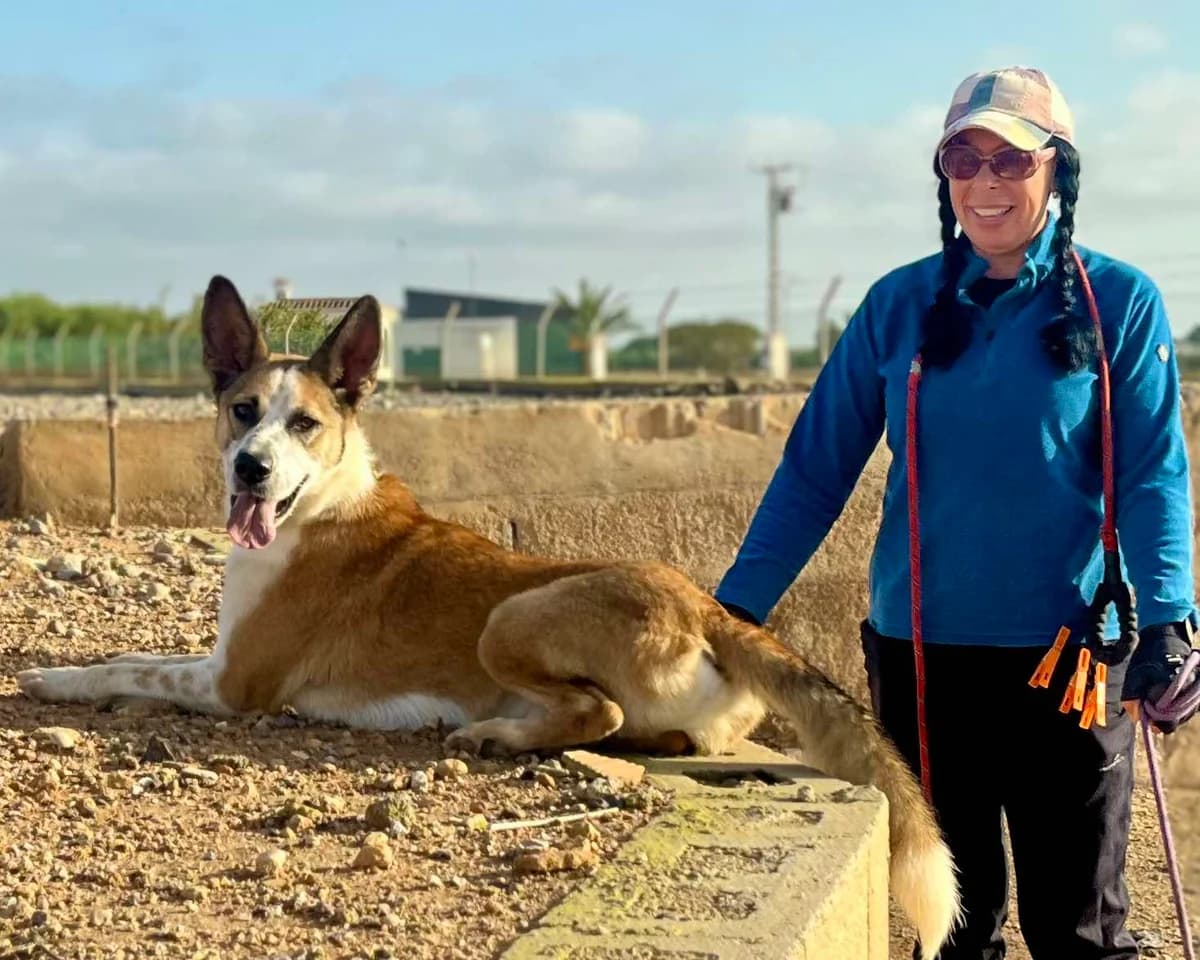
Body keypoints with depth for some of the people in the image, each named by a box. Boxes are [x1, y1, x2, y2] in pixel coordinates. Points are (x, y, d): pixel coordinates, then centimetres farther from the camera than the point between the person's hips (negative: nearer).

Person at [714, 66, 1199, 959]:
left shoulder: (1119, 301, -2)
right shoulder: (899, 304, 4)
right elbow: (816, 467, 4)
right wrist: (736, 607, -3)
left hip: (1067, 652, -2)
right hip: (921, 651, 2)